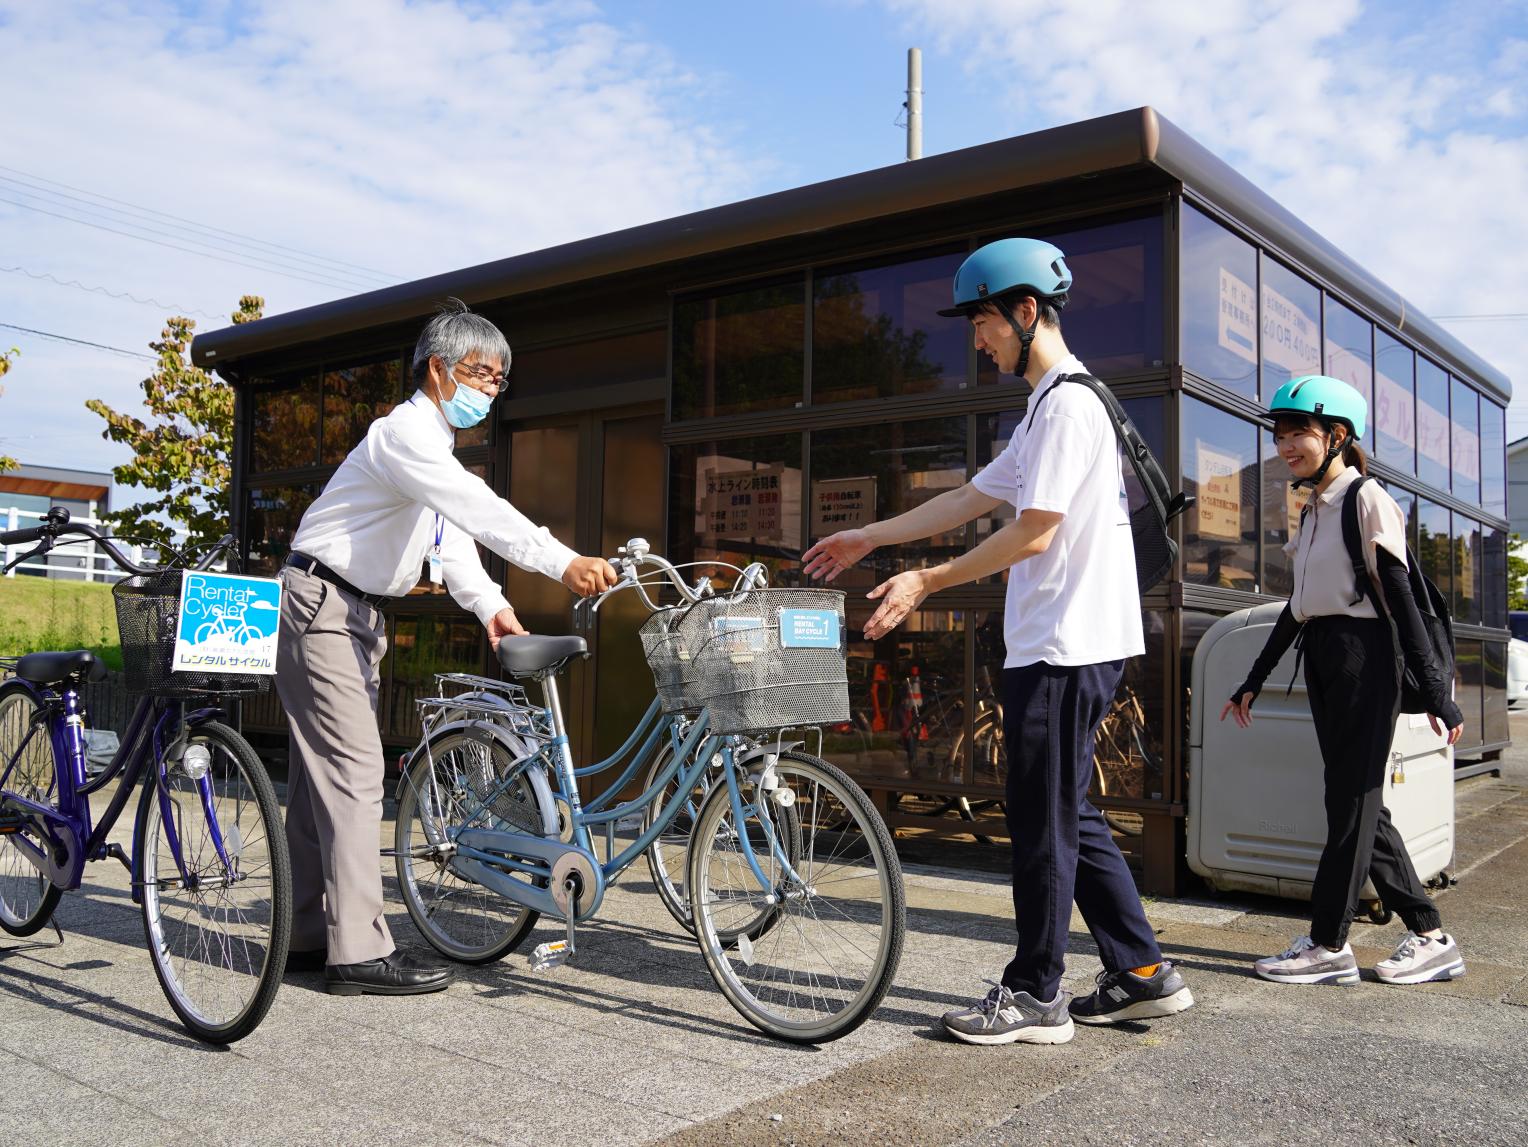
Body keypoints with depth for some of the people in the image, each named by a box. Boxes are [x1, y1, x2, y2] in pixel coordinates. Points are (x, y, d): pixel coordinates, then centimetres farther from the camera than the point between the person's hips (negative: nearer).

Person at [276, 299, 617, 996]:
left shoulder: (435, 444, 16)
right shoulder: (405, 433, -18)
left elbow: (452, 534, 9)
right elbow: (479, 509, -34)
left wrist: (490, 605, -5)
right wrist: (562, 563, -44)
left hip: (357, 614, 10)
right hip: (321, 604, -10)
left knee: (322, 775, 12)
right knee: (355, 771, -12)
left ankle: (307, 937, 21)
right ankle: (359, 953, -9)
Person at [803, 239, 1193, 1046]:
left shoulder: (1067, 402, -13)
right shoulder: (1050, 409, 20)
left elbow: (1033, 533, -19)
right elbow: (971, 500, 22)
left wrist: (926, 582, -13)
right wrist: (868, 538, 22)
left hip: (1063, 649, -10)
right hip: (1061, 645, 10)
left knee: (1044, 823, -1)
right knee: (1067, 819, 15)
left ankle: (1034, 995, 11)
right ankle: (1142, 975, 22)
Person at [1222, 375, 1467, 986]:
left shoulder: (1367, 499, -8)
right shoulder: (1312, 511, 15)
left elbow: (1401, 597, -12)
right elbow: (1297, 607, 19)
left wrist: (1435, 690, -15)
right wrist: (1254, 682, 21)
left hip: (1363, 654, -9)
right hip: (1320, 658, 9)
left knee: (1352, 799, -3)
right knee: (1357, 801, 9)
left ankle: (1328, 945, 4)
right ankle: (1429, 936, 17)